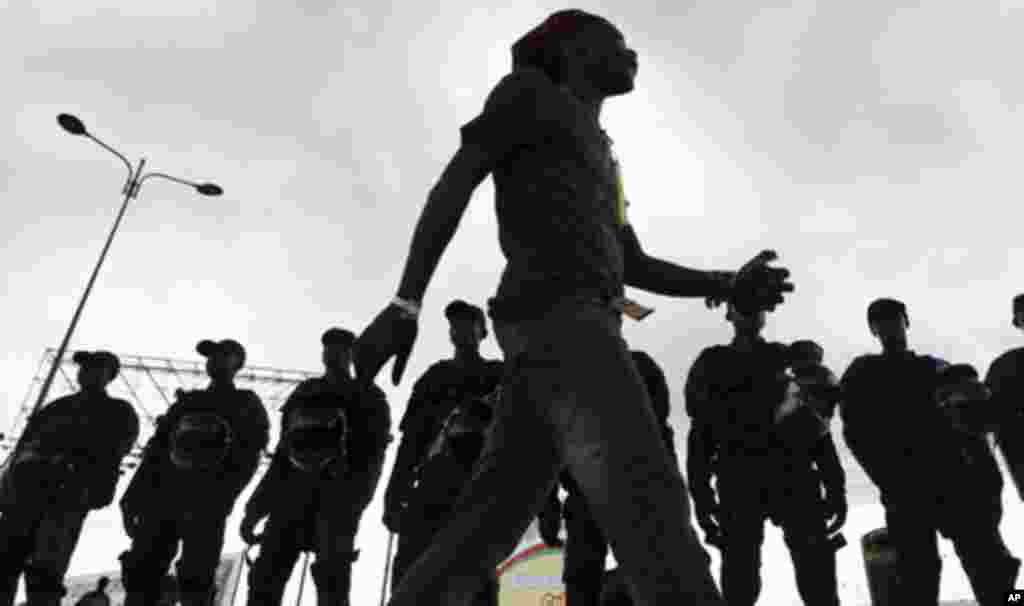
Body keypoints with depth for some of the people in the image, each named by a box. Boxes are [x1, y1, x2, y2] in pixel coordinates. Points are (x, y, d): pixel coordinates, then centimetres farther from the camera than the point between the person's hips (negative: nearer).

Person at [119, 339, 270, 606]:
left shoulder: (246, 404, 13)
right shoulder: (186, 402, 27)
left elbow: (248, 456, -1)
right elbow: (154, 451, 20)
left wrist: (221, 496, -15)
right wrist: (132, 497, 7)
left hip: (206, 499, -4)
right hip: (162, 493, 5)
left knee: (195, 579, -12)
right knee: (140, 572, -6)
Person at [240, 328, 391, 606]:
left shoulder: (368, 397, 11)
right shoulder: (304, 392, 24)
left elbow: (373, 453, -2)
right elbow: (282, 451, 21)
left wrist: (355, 499, -19)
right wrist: (255, 507, 13)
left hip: (338, 489, -4)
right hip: (294, 486, 4)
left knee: (331, 572, -17)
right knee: (266, 573, -6)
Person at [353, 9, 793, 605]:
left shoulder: (599, 156, 36)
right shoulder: (530, 90, 15)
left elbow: (638, 266, 30)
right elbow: (455, 183, 2)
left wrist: (730, 285, 14)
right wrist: (407, 302, -10)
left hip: (577, 318, 9)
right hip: (556, 311, -8)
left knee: (494, 513, 1)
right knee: (645, 490, -23)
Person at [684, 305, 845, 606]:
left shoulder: (788, 359, 16)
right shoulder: (712, 364, 12)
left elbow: (818, 426, 12)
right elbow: (701, 433, 8)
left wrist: (835, 487, 2)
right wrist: (701, 494, -1)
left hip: (795, 480, 1)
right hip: (739, 483, -1)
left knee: (817, 569, -5)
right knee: (740, 574, -2)